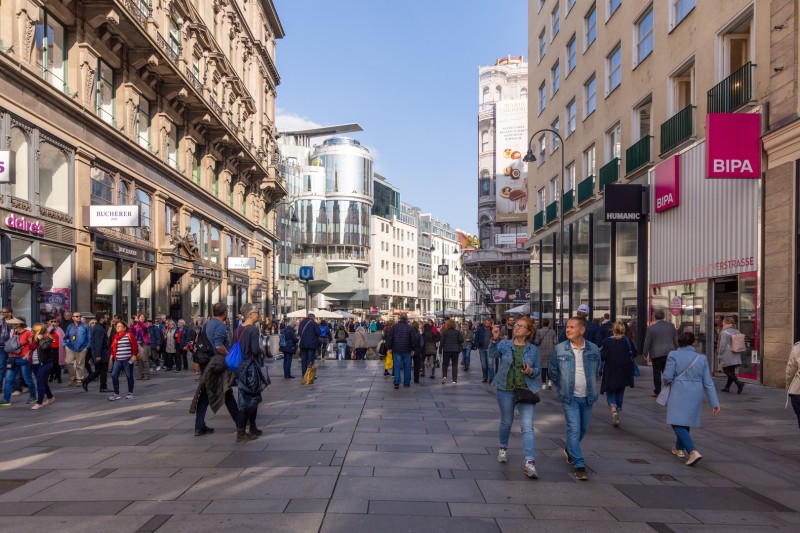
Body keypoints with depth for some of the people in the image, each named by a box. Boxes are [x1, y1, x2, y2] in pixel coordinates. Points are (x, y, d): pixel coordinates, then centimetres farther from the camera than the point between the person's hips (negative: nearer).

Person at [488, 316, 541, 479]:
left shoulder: (533, 349, 3)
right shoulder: (504, 344, -1)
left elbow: (538, 369, 10)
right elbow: (492, 355, -19)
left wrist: (531, 371, -13)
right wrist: (494, 339, -36)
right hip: (506, 390, 0)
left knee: (527, 427, -9)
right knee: (506, 422, 17)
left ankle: (530, 463, -10)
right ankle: (503, 448, 43)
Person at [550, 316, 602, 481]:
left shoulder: (593, 350, -4)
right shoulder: (559, 349, -8)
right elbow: (553, 372, 6)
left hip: (587, 396, 3)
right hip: (569, 397, -3)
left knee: (583, 428, 16)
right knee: (574, 429, -9)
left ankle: (570, 450, 42)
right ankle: (579, 465, -2)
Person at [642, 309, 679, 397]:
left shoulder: (651, 328, -7)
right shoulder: (671, 326, 4)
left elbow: (647, 342, -4)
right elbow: (676, 340, 11)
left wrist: (645, 353, 7)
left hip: (656, 354, -3)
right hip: (669, 353, 3)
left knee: (657, 373, 8)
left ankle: (657, 391, 11)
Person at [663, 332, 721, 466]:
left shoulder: (673, 355, -8)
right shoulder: (701, 358, 4)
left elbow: (667, 377, -11)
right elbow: (708, 383, 5)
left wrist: (667, 383, 13)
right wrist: (714, 403, 8)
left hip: (679, 394, -5)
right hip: (695, 395, 5)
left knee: (677, 423, -5)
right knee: (686, 421, 21)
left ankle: (693, 451, -22)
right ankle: (679, 448, 36)